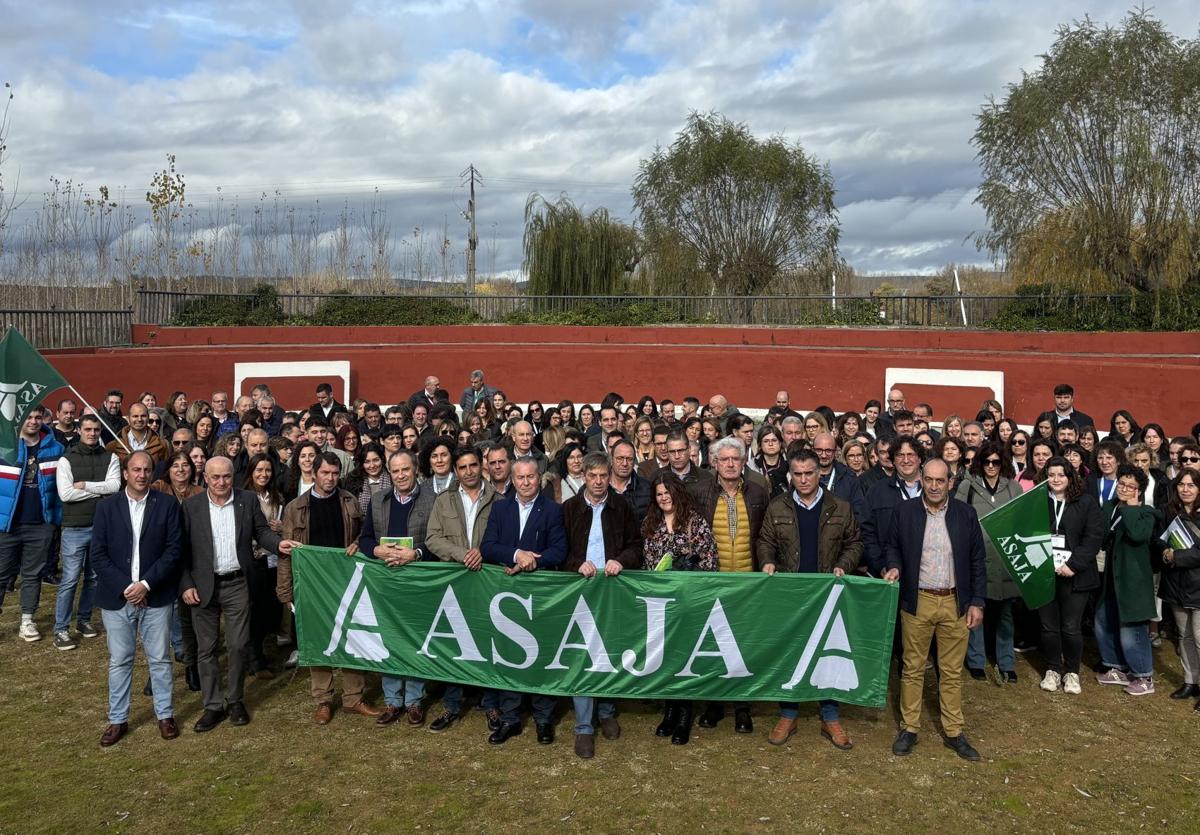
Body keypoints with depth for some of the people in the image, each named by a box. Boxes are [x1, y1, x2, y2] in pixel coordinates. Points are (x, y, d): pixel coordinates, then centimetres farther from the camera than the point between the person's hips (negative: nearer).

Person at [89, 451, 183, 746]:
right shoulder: (107, 506, 1)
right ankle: (118, 719, 23)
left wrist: (146, 584, -13)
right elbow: (98, 555, -2)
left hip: (155, 596, -1)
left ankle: (165, 715, 22)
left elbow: (174, 549, -5)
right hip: (117, 597, 1)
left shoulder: (167, 505, -1)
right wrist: (125, 587, -11)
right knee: (119, 661, 9)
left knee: (160, 658, 8)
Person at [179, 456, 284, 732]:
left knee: (238, 646, 4)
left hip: (237, 584, 0)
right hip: (203, 586, 0)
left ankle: (235, 700, 23)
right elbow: (182, 549, 1)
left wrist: (278, 544, -16)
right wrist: (186, 585, -5)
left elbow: (262, 531, 5)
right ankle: (213, 706, 19)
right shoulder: (191, 506, -1)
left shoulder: (248, 501, 0)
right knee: (206, 648, 8)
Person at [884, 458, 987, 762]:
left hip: (956, 603, 1)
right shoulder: (905, 512, -2)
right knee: (913, 668, 9)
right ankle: (909, 728, 21)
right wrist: (895, 567, -12)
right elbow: (893, 547, 9)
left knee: (952, 671, 10)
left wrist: (977, 602, 0)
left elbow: (978, 560, 3)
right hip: (917, 601, 0)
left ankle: (953, 731, 23)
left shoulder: (966, 514, -1)